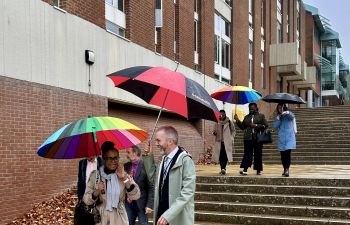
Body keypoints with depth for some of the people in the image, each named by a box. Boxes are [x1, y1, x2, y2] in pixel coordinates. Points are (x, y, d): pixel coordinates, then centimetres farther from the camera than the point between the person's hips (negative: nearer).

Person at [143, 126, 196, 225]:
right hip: (161, 215, 7)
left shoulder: (185, 160, -17)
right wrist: (148, 156, 8)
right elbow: (153, 177, 20)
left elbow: (188, 192, -22)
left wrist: (168, 215, -25)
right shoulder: (164, 159, 8)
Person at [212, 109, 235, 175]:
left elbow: (233, 131, 12)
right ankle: (223, 168, 10)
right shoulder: (217, 123, 9)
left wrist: (231, 138, 3)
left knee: (225, 155, -16)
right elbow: (214, 131, 17)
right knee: (220, 156, 1)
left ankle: (223, 168, -23)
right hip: (219, 142, 3)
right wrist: (214, 133, -6)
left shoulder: (229, 122, 3)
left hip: (227, 142, -3)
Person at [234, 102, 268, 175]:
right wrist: (238, 121, 1)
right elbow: (242, 127, 15)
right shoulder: (247, 117, 18)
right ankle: (244, 169, -16)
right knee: (247, 153, -8)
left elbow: (265, 125, -1)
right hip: (248, 138, 2)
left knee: (258, 154, 3)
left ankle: (258, 170, 11)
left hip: (258, 138, -2)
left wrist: (256, 125, -10)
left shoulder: (261, 116, 9)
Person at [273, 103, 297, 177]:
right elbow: (275, 126, 4)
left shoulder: (289, 115, 3)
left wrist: (288, 113, -42)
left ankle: (287, 170, -18)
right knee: (282, 154, 4)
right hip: (281, 137, 4)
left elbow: (292, 116, -22)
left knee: (287, 153, -16)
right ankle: (285, 169, 18)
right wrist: (278, 119, -8)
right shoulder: (277, 116, 13)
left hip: (289, 137, -4)